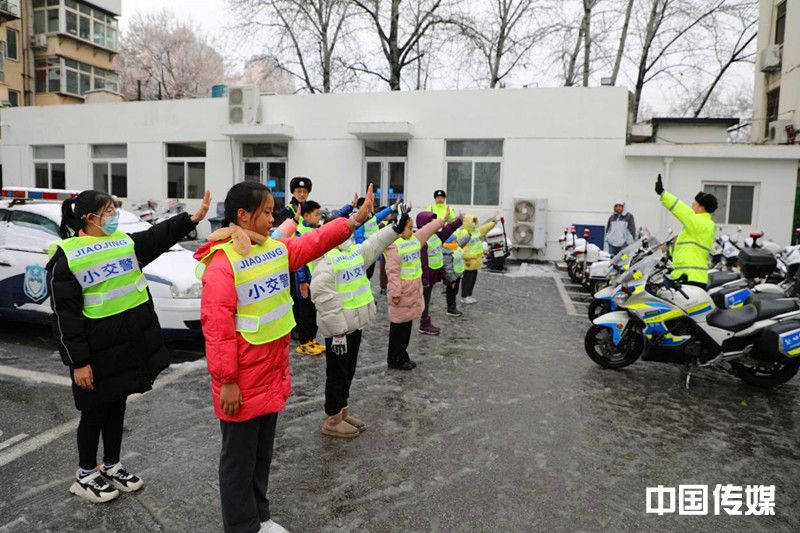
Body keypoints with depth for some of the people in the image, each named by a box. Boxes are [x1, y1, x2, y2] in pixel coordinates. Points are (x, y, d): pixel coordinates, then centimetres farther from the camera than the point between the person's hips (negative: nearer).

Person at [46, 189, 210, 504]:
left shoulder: (124, 241, 8)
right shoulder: (66, 257, -12)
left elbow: (159, 236, 4)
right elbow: (65, 315, -14)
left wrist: (193, 218, -11)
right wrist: (78, 361, -15)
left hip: (132, 344, 6)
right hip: (98, 350, -6)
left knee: (117, 405, 18)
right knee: (95, 410, 8)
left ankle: (111, 466, 35)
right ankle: (85, 475, 29)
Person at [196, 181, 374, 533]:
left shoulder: (277, 249, 5)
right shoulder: (222, 262, -19)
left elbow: (316, 242, 9)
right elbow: (216, 326, -21)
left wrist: (356, 219, -1)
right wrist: (226, 381, -20)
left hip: (271, 374, 8)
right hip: (243, 382, -8)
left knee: (263, 452, 22)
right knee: (239, 458, 10)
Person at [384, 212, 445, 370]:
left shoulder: (415, 239, 9)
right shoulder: (393, 245, -17)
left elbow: (428, 229, 25)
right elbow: (392, 272, -20)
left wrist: (441, 221, 35)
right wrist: (395, 293, -22)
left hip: (414, 290, 9)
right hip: (402, 292, -9)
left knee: (407, 324, 14)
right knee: (399, 326, 0)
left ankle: (402, 356, 25)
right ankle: (394, 360, 11)